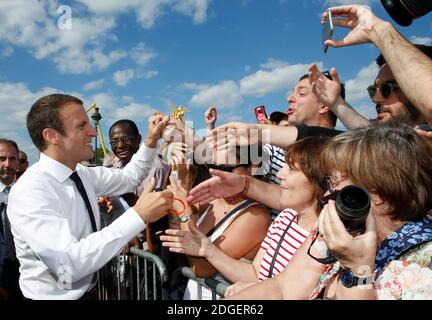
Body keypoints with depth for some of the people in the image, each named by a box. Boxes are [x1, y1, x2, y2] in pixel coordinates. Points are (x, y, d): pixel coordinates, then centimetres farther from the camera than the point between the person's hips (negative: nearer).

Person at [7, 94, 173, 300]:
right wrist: (139, 215, -35)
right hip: (53, 295, -7)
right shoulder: (30, 191, -26)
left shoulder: (83, 174, -4)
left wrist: (151, 141, -3)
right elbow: (70, 264, -35)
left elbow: (128, 178, 12)